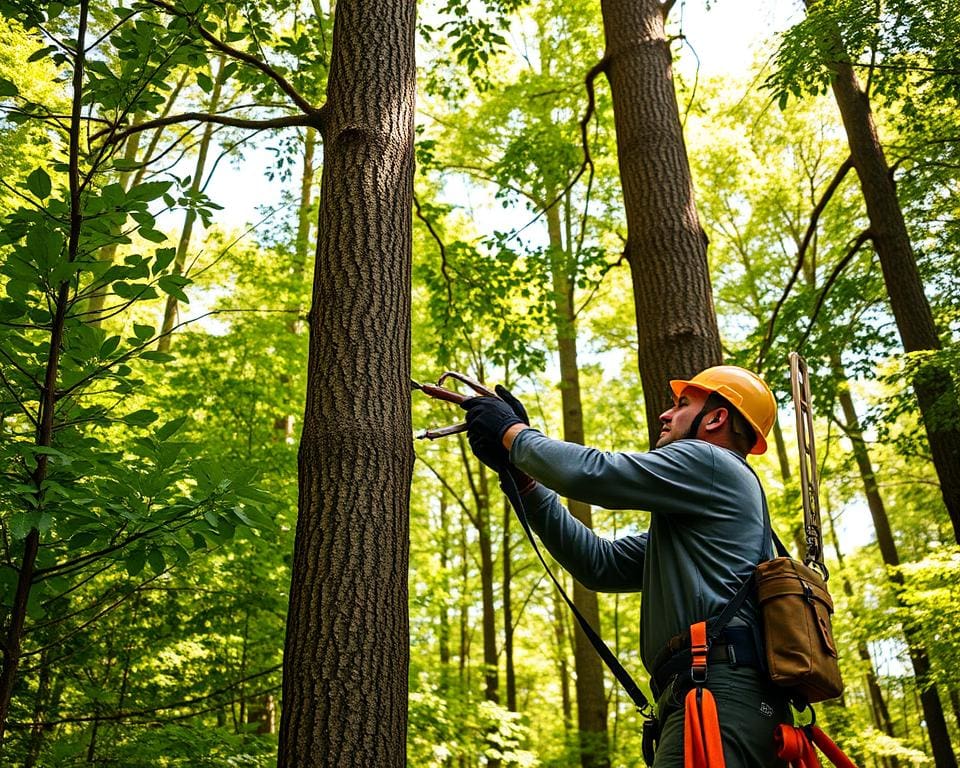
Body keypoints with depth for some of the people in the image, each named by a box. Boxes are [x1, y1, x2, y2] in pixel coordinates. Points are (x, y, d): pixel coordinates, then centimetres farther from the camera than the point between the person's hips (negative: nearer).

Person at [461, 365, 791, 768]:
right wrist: (522, 474, 20)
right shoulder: (690, 515, 30)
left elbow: (589, 473, -11)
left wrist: (512, 432, 6)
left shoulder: (708, 462, 0)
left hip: (719, 693, -10)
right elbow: (598, 563, 21)